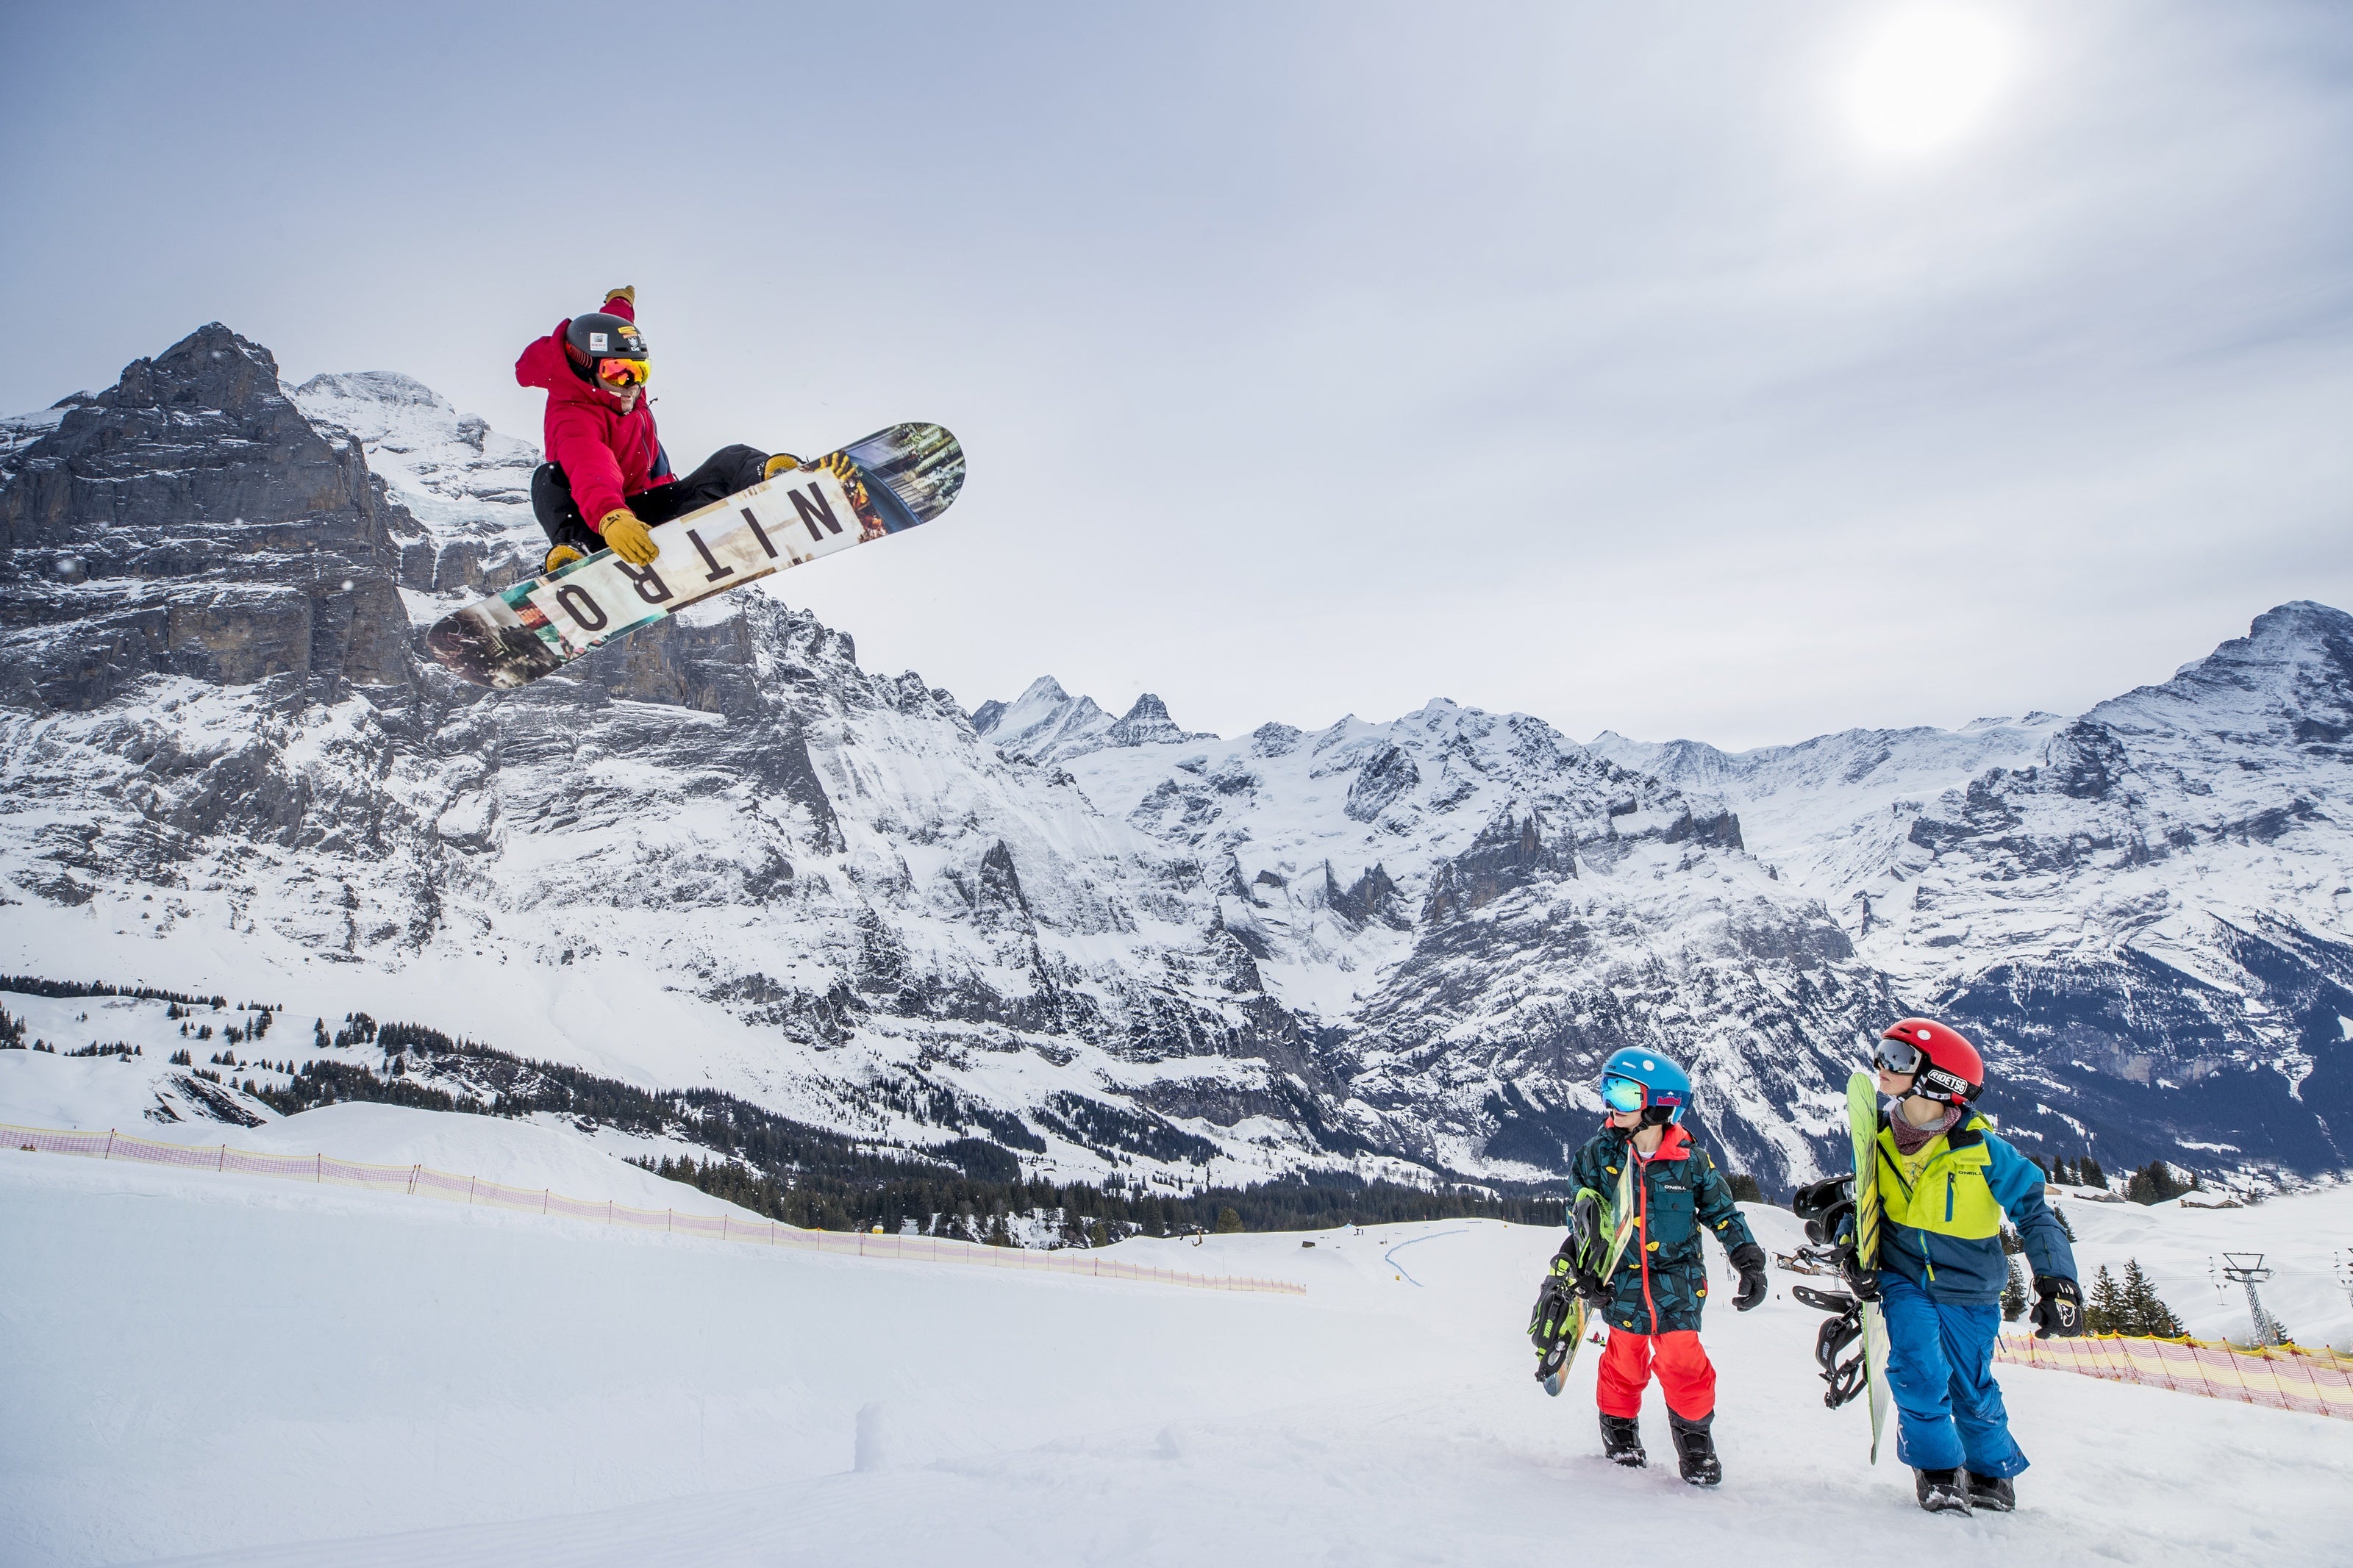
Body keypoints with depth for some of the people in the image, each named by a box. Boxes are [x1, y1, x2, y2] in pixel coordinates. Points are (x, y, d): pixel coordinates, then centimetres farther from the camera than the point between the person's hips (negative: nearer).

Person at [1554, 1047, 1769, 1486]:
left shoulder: (1690, 1160, -9)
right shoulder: (1600, 1153, -7)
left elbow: (1723, 1212, 3)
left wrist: (1750, 1263, -1)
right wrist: (1574, 1262, 2)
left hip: (1677, 1280, -1)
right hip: (1622, 1280, 1)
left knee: (1682, 1361, -3)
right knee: (1625, 1360, 10)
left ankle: (1695, 1440, 19)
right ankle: (1619, 1432, 33)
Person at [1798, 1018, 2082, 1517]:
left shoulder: (1981, 1149, -19)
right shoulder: (1882, 1139, -8)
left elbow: (2033, 1213, -12)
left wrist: (2057, 1283, -19)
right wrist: (1848, 1242, -10)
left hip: (1967, 1288, -2)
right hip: (1904, 1276, 2)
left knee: (1972, 1388, 10)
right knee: (1918, 1372, -14)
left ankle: (1993, 1473, 37)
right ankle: (1937, 1471, 8)